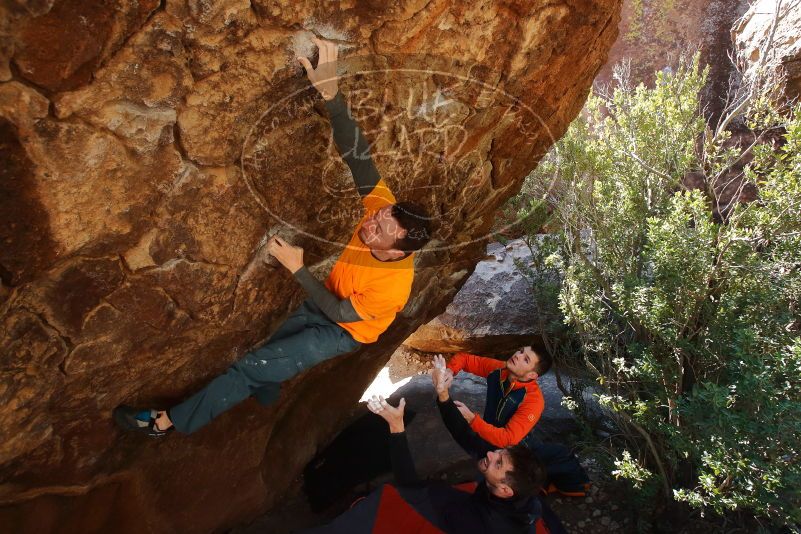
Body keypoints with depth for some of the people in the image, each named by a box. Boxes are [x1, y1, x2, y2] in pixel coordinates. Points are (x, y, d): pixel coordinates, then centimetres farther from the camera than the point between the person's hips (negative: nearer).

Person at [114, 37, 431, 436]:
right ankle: (264, 395, 54)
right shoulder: (385, 208, -26)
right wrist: (331, 93, -48)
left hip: (342, 330, -6)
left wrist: (297, 268, -29)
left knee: (252, 368, -11)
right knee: (270, 356, 18)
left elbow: (340, 313, -25)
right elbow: (357, 155, -34)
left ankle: (170, 420, 6)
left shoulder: (393, 285, -38)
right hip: (327, 302, 6)